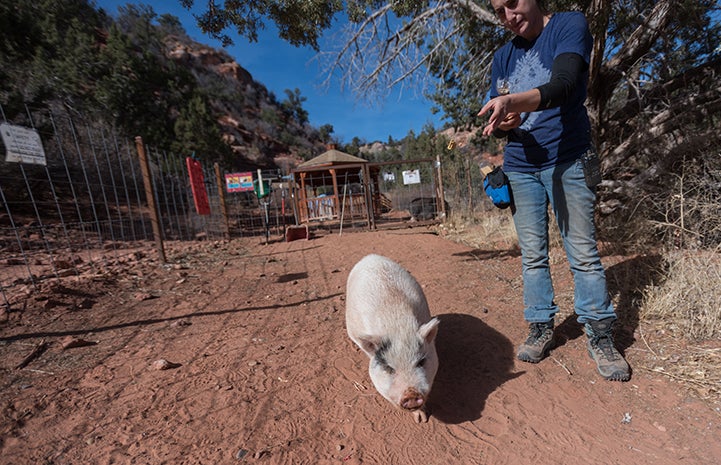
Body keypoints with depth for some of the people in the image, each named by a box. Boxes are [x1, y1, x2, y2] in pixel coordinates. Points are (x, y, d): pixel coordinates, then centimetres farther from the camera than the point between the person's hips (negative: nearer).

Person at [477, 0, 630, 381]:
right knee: (532, 255, 5)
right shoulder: (503, 57, 16)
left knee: (583, 253, -2)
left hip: (567, 160, -3)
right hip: (519, 167, 4)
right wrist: (503, 123, -13)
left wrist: (512, 101, -34)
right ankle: (541, 328, 17)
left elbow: (562, 86, -17)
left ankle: (600, 335, 14)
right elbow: (495, 118, 10)